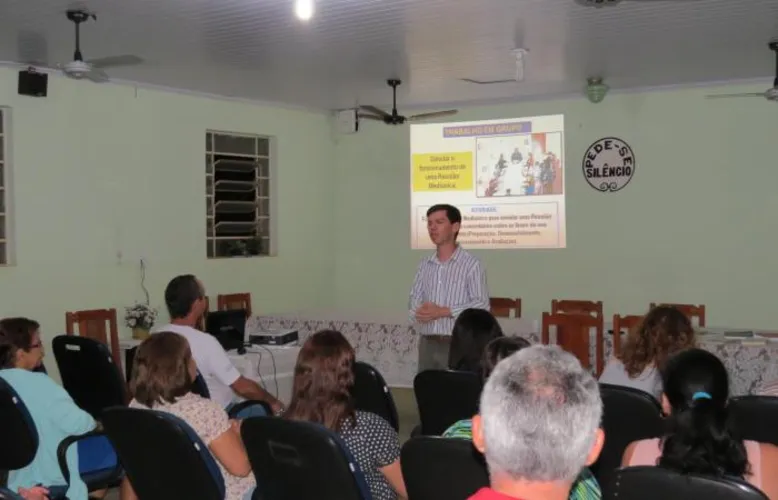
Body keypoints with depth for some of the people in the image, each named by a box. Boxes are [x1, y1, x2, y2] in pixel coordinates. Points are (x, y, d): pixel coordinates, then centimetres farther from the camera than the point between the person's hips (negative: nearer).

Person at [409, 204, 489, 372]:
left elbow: (482, 304, -11)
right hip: (427, 343, 5)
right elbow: (415, 299, 11)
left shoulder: (471, 264, -5)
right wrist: (421, 312, -12)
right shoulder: (425, 265, 12)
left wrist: (443, 311, -16)